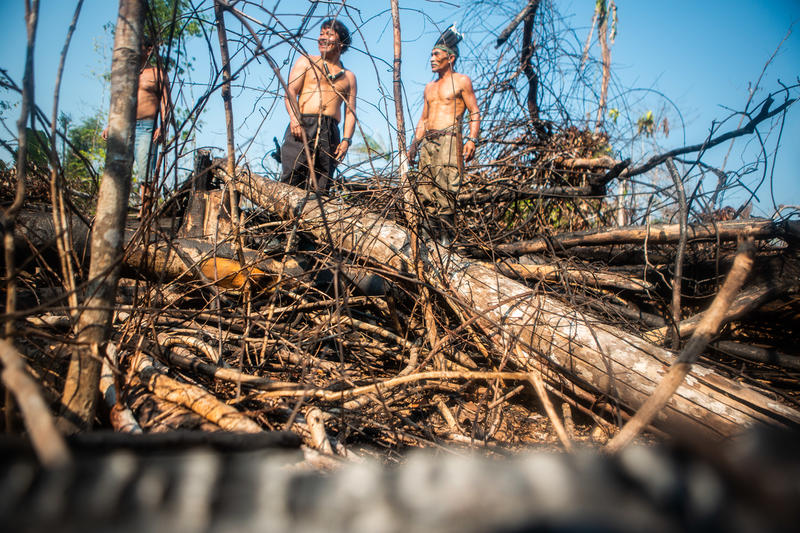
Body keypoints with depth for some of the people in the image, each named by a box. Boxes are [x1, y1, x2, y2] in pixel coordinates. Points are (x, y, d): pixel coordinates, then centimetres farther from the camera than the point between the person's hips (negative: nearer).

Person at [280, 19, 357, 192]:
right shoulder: (306, 62, 18)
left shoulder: (349, 77, 23)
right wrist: (295, 118, -13)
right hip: (303, 125, -2)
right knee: (291, 181, -16)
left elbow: (350, 111, 15)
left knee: (321, 186, -7)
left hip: (331, 132, 2)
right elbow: (290, 91, 5)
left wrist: (346, 139, -1)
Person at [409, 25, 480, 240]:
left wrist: (472, 139, -13)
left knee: (446, 188, -15)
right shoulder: (429, 87, 25)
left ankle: (447, 233, -14)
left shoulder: (461, 81, 6)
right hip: (428, 142, 7)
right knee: (425, 187, -3)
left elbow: (475, 112, 0)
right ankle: (434, 233, 0)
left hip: (449, 139, -7)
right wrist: (415, 144, 16)